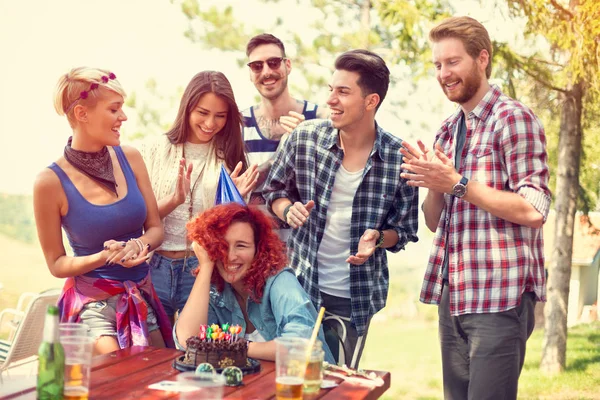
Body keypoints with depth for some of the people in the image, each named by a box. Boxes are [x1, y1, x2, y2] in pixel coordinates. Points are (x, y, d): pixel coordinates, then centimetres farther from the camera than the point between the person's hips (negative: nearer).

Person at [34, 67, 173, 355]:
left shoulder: (129, 158, -1)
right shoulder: (51, 182, -13)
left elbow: (155, 228, 7)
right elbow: (56, 264, -4)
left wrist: (139, 244, -15)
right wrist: (104, 257, -20)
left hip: (142, 296, 5)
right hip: (93, 301, -4)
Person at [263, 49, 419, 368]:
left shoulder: (399, 159, -11)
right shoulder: (304, 138, -7)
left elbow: (405, 229, -1)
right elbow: (274, 190, 8)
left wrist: (377, 238, -20)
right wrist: (288, 210, -13)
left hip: (357, 294, 0)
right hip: (301, 283, 1)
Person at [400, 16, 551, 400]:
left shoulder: (513, 119, -7)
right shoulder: (449, 130, 15)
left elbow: (534, 210, -16)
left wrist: (457, 184, -17)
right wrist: (433, 183, -4)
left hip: (500, 295, -7)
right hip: (453, 292, 7)